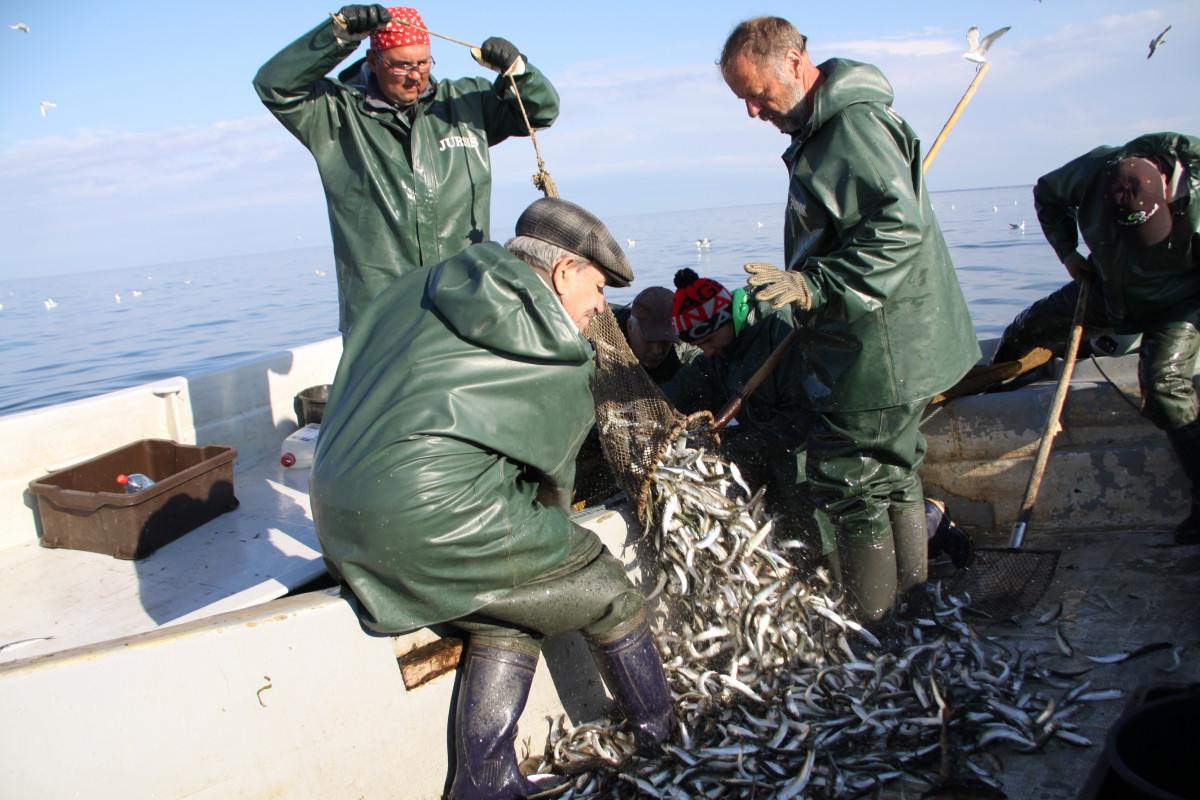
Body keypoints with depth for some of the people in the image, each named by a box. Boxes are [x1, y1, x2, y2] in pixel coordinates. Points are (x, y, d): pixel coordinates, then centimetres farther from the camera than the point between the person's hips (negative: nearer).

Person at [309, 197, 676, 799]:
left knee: (511, 617, 23)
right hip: (434, 517, -7)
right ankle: (666, 741, 31)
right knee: (606, 593, 12)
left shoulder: (411, 294, 18)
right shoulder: (560, 357, 2)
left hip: (338, 523, 8)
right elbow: (550, 479, 13)